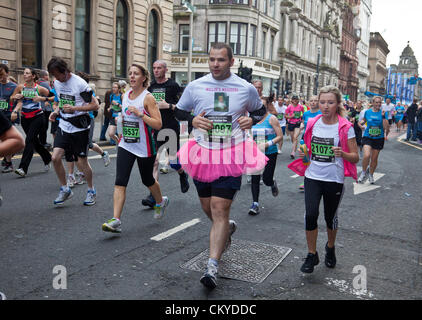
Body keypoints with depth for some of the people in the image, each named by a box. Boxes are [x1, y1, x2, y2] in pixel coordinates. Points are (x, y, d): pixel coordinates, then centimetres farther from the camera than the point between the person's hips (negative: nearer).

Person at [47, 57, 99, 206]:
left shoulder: (80, 83, -14)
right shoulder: (56, 83, 6)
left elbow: (95, 105, -13)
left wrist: (74, 108, -22)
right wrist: (56, 111, 2)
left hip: (79, 127, -5)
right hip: (64, 125, 5)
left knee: (82, 162, 1)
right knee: (55, 157, -8)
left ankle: (91, 191, 23)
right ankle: (65, 189, 12)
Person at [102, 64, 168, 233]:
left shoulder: (148, 97, -10)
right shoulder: (125, 95, 8)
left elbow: (158, 124, -16)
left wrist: (140, 114, -24)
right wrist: (120, 119, 6)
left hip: (144, 148, -4)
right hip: (126, 145, 5)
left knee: (147, 180, 14)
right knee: (120, 182, -9)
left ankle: (160, 201, 45)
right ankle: (116, 220, -11)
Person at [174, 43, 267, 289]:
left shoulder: (246, 89, 1)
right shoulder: (195, 86, 2)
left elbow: (261, 110, 17)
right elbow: (179, 111, 14)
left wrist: (251, 120, -5)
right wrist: (192, 119, -8)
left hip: (231, 155, -3)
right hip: (202, 154, 3)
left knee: (220, 209, -11)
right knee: (208, 208, 13)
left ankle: (213, 266, -4)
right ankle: (227, 228, 47)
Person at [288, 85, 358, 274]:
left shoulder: (345, 127, -8)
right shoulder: (312, 123, 2)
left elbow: (355, 158, -5)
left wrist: (342, 154, -26)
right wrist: (302, 154, -4)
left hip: (334, 179, -2)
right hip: (312, 177, 2)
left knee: (330, 217, 13)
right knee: (310, 215, -11)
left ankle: (330, 248, 41)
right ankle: (312, 255, 8)